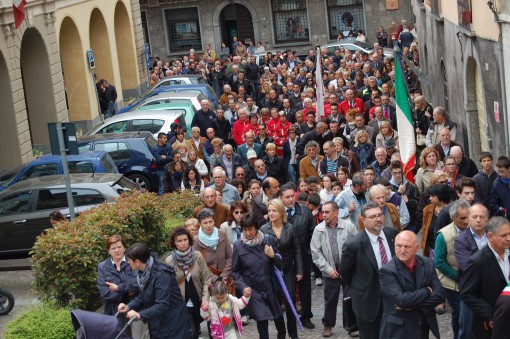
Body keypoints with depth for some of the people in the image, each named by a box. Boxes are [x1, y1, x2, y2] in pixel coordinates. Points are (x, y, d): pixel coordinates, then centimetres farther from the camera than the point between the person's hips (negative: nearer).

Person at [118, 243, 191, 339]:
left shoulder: (161, 274, -25)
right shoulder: (142, 273, 2)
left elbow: (162, 305, -31)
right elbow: (142, 297, 11)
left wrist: (140, 315, -36)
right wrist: (129, 306, -6)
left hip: (173, 324, -8)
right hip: (157, 324, 8)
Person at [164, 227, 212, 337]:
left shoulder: (198, 256, -5)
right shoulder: (169, 261, -9)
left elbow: (206, 280, -4)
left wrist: (205, 299, -13)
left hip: (198, 302, 2)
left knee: (196, 330, 17)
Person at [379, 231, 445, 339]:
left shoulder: (428, 264, -2)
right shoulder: (387, 271, -16)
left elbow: (440, 295, -6)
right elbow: (401, 300, -24)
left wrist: (412, 304, -16)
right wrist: (427, 291, -12)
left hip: (423, 327, 4)